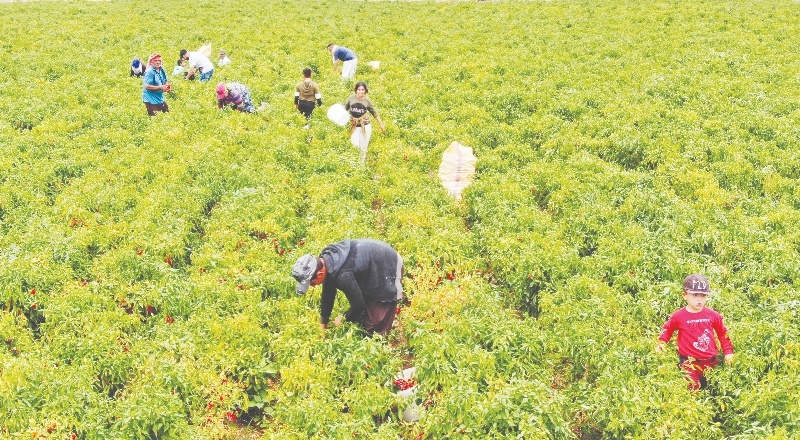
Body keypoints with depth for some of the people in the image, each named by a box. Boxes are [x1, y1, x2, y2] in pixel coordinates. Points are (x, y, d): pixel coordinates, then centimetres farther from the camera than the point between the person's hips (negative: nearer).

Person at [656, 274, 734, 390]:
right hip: (689, 363, -3)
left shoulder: (713, 315, -1)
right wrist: (661, 343, -4)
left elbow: (723, 334, 12)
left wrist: (728, 352, 9)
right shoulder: (678, 316, -7)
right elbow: (667, 330, 10)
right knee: (693, 390, -9)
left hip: (710, 362, 3)